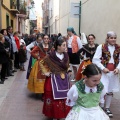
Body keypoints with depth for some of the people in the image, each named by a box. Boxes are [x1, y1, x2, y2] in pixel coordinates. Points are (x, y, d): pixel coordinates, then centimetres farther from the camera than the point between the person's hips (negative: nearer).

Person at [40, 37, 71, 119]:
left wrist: (67, 70, 6)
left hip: (64, 79, 5)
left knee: (64, 97, 9)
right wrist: (45, 72, -4)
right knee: (54, 97, 2)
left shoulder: (66, 55, 1)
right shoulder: (51, 56, -13)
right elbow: (42, 63, 0)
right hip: (54, 79, -5)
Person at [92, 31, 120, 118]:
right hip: (103, 72, -4)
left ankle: (107, 108, 31)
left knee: (110, 91, 14)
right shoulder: (101, 47, -9)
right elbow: (95, 60, -10)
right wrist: (103, 68, -17)